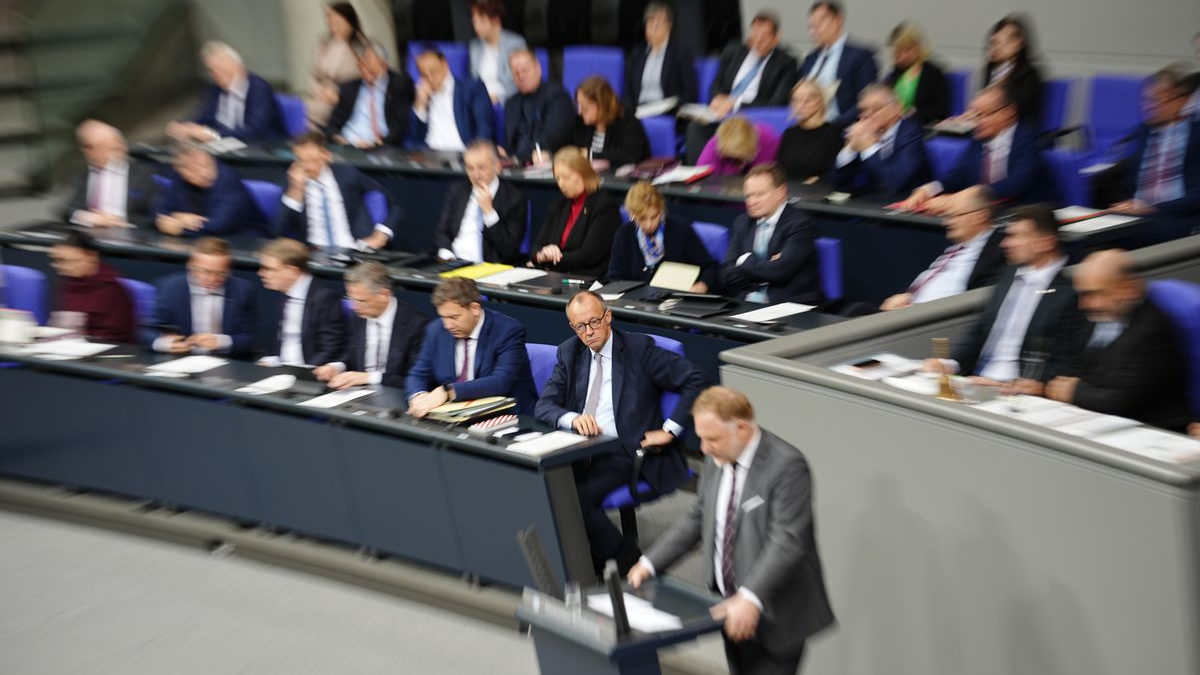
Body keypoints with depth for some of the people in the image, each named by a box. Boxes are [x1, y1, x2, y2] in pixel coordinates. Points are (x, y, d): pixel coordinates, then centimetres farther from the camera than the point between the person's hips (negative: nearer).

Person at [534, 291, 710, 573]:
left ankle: (629, 565, -10)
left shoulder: (639, 348, 0)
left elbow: (697, 380, -5)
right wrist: (572, 419, -16)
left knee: (578, 496, -30)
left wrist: (669, 430, -9)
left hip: (623, 451, -5)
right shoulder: (569, 352, 14)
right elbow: (544, 406, 6)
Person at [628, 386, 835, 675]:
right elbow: (697, 518, 16)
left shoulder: (786, 465, -19)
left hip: (775, 615, -7)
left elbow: (786, 541, -25)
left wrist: (751, 598, -34)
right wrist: (650, 563, 7)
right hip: (735, 608, 7)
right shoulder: (716, 459, 5)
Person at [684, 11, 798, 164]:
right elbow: (717, 83, 22)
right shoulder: (733, 52, 15)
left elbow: (777, 102, -8)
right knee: (697, 125, -27)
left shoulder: (785, 62, 1)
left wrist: (735, 104, -16)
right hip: (724, 112, 4)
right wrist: (719, 98, -5)